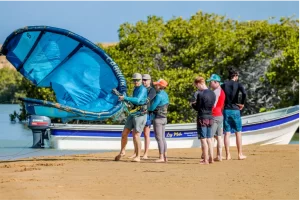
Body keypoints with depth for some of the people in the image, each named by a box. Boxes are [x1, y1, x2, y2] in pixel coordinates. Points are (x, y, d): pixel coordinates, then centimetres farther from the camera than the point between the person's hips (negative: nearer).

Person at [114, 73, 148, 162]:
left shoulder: (143, 89, -11)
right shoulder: (135, 89, 17)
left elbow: (137, 100, -26)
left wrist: (125, 98, -27)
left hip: (140, 115, -8)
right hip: (132, 114, 8)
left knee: (136, 136, -12)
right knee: (124, 134, 7)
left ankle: (138, 156, -5)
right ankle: (122, 152, 24)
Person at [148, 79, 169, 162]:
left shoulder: (159, 95, -17)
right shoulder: (165, 95, 11)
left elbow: (152, 108, -17)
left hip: (158, 118, -9)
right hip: (164, 118, 9)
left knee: (159, 138, -6)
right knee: (163, 138, 13)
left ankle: (161, 157, -7)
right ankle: (165, 156, 14)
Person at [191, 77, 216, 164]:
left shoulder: (200, 94, -16)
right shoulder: (212, 93, 6)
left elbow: (197, 108, -11)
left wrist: (193, 104, 10)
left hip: (202, 118, -7)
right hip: (210, 118, 7)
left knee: (203, 139, -2)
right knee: (209, 138, 15)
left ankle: (205, 160, -2)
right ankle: (211, 158, 15)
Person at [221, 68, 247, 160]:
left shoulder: (223, 85, 7)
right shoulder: (238, 84, -2)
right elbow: (244, 93, -20)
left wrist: (223, 104, 10)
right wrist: (242, 104, -7)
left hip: (226, 110, 3)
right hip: (235, 110, -3)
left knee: (227, 133, 4)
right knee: (238, 132, 6)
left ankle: (228, 155, 1)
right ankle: (240, 154, 6)